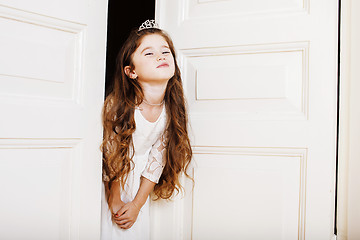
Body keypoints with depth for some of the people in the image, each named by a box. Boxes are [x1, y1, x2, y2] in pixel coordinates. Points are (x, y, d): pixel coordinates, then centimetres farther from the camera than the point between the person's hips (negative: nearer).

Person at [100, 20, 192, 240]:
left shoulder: (171, 112, -14)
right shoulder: (117, 106, -25)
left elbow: (156, 162, -7)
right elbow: (112, 159, -16)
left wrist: (137, 204, -5)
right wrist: (115, 203, -7)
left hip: (137, 187, 3)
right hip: (110, 187, -3)